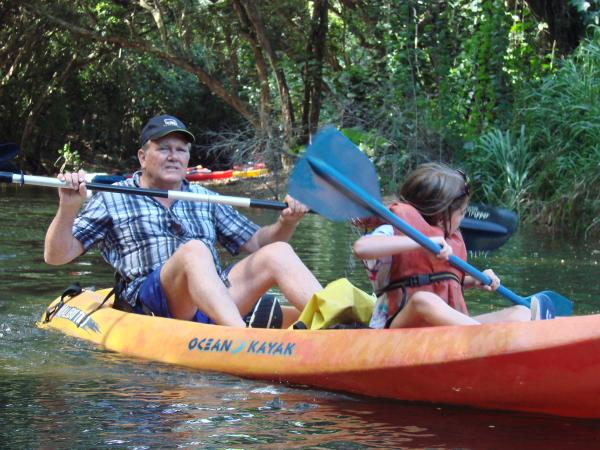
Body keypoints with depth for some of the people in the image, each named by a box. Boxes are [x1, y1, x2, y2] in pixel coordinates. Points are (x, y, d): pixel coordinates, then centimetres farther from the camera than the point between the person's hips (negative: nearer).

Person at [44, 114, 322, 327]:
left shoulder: (205, 200, 28)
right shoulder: (112, 199, 16)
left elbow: (257, 242, 28)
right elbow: (55, 256, 9)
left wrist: (286, 223, 7)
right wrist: (68, 208, -9)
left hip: (215, 309, 5)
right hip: (147, 308, -5)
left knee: (277, 253, -17)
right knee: (194, 250, -34)